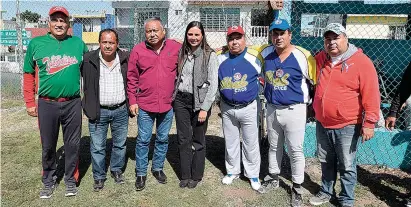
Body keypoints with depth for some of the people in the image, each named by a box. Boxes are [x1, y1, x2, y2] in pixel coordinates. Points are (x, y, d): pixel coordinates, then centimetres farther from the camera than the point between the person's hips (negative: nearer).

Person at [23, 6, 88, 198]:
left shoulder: (78, 43, 2)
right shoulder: (36, 44, 1)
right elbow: (28, 75, 6)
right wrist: (30, 103, 4)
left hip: (73, 104, 0)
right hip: (46, 104, 0)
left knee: (72, 144, 9)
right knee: (48, 146, 12)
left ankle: (70, 180, 27)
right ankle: (48, 181, 31)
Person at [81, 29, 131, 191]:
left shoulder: (125, 59, -2)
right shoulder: (88, 59, -7)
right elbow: (82, 81, 6)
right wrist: (88, 105, 2)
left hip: (121, 110, 2)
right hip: (98, 112, -1)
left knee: (120, 144, 15)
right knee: (97, 147, 7)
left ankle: (117, 170, 36)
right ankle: (99, 176, 26)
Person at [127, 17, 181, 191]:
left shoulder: (176, 48, -2)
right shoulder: (137, 51, -3)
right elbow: (131, 78, 0)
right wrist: (132, 101, -2)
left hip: (168, 105, 2)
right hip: (144, 105, -1)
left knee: (163, 139, 15)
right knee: (143, 140, 6)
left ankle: (158, 168, 34)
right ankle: (141, 173, 22)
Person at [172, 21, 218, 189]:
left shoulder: (209, 55, -7)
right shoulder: (182, 53, 8)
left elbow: (213, 84, -10)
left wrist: (204, 108, -13)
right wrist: (174, 97, 4)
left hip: (199, 101, -4)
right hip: (181, 100, 4)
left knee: (198, 140, 6)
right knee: (183, 139, 8)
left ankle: (196, 176, 22)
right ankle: (185, 175, 22)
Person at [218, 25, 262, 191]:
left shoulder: (255, 57, -10)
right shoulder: (220, 59, -1)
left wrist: (254, 93, 6)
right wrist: (222, 98, 12)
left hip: (248, 108, -3)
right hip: (227, 109, 3)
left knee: (251, 143, 8)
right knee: (230, 142, 16)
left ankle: (253, 174, 25)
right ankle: (232, 171, 33)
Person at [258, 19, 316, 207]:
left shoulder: (302, 56, -15)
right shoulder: (265, 53, -1)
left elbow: (317, 81, -6)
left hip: (294, 111, -5)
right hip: (271, 110, 5)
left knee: (295, 150, 4)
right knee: (274, 147, 20)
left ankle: (297, 188, 21)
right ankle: (273, 177, 39)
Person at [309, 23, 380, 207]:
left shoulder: (361, 62, -13)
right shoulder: (320, 59, 3)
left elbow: (371, 96, -14)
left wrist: (369, 123, -15)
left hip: (347, 126, -5)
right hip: (322, 123, 5)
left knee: (347, 166, 8)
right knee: (326, 162, 20)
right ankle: (326, 192, 37)